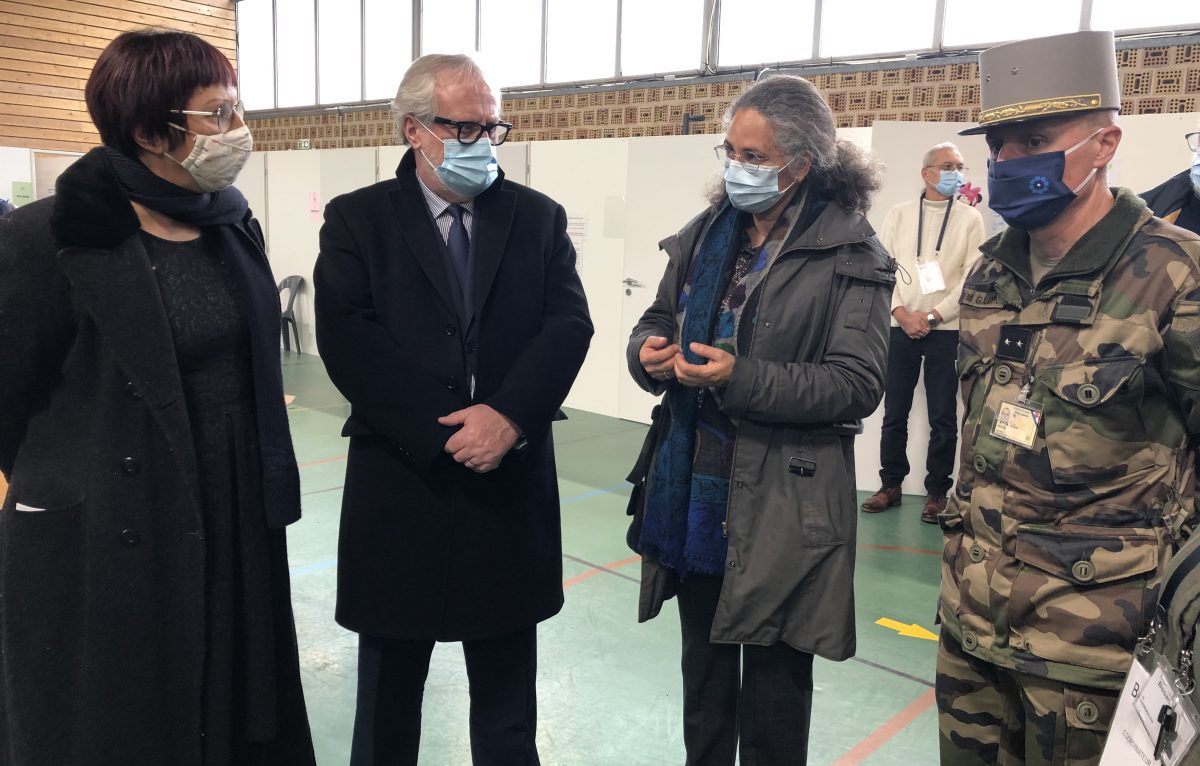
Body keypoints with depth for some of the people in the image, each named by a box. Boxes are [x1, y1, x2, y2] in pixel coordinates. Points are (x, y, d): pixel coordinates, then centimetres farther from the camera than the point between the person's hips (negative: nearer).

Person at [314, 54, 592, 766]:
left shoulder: (539, 218, 5)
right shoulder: (357, 220, -1)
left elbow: (569, 325, -5)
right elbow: (346, 339, -12)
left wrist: (510, 415, -20)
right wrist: (445, 430, -18)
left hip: (510, 491, 2)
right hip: (400, 486, -1)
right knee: (388, 695, 19)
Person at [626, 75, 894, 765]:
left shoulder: (850, 256, -10)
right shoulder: (705, 235, 8)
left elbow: (857, 385, -15)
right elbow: (659, 319, 15)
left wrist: (742, 379, -24)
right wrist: (648, 352, -9)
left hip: (784, 509, -5)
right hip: (693, 492, 6)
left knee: (774, 687, 10)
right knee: (703, 666, 21)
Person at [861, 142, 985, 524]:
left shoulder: (970, 218, 4)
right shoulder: (899, 214, 8)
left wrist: (931, 316, -11)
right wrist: (902, 313, -10)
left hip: (946, 329, -1)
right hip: (900, 327, 1)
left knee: (943, 417, 3)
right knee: (894, 412, 7)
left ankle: (936, 492, 14)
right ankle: (891, 485, 19)